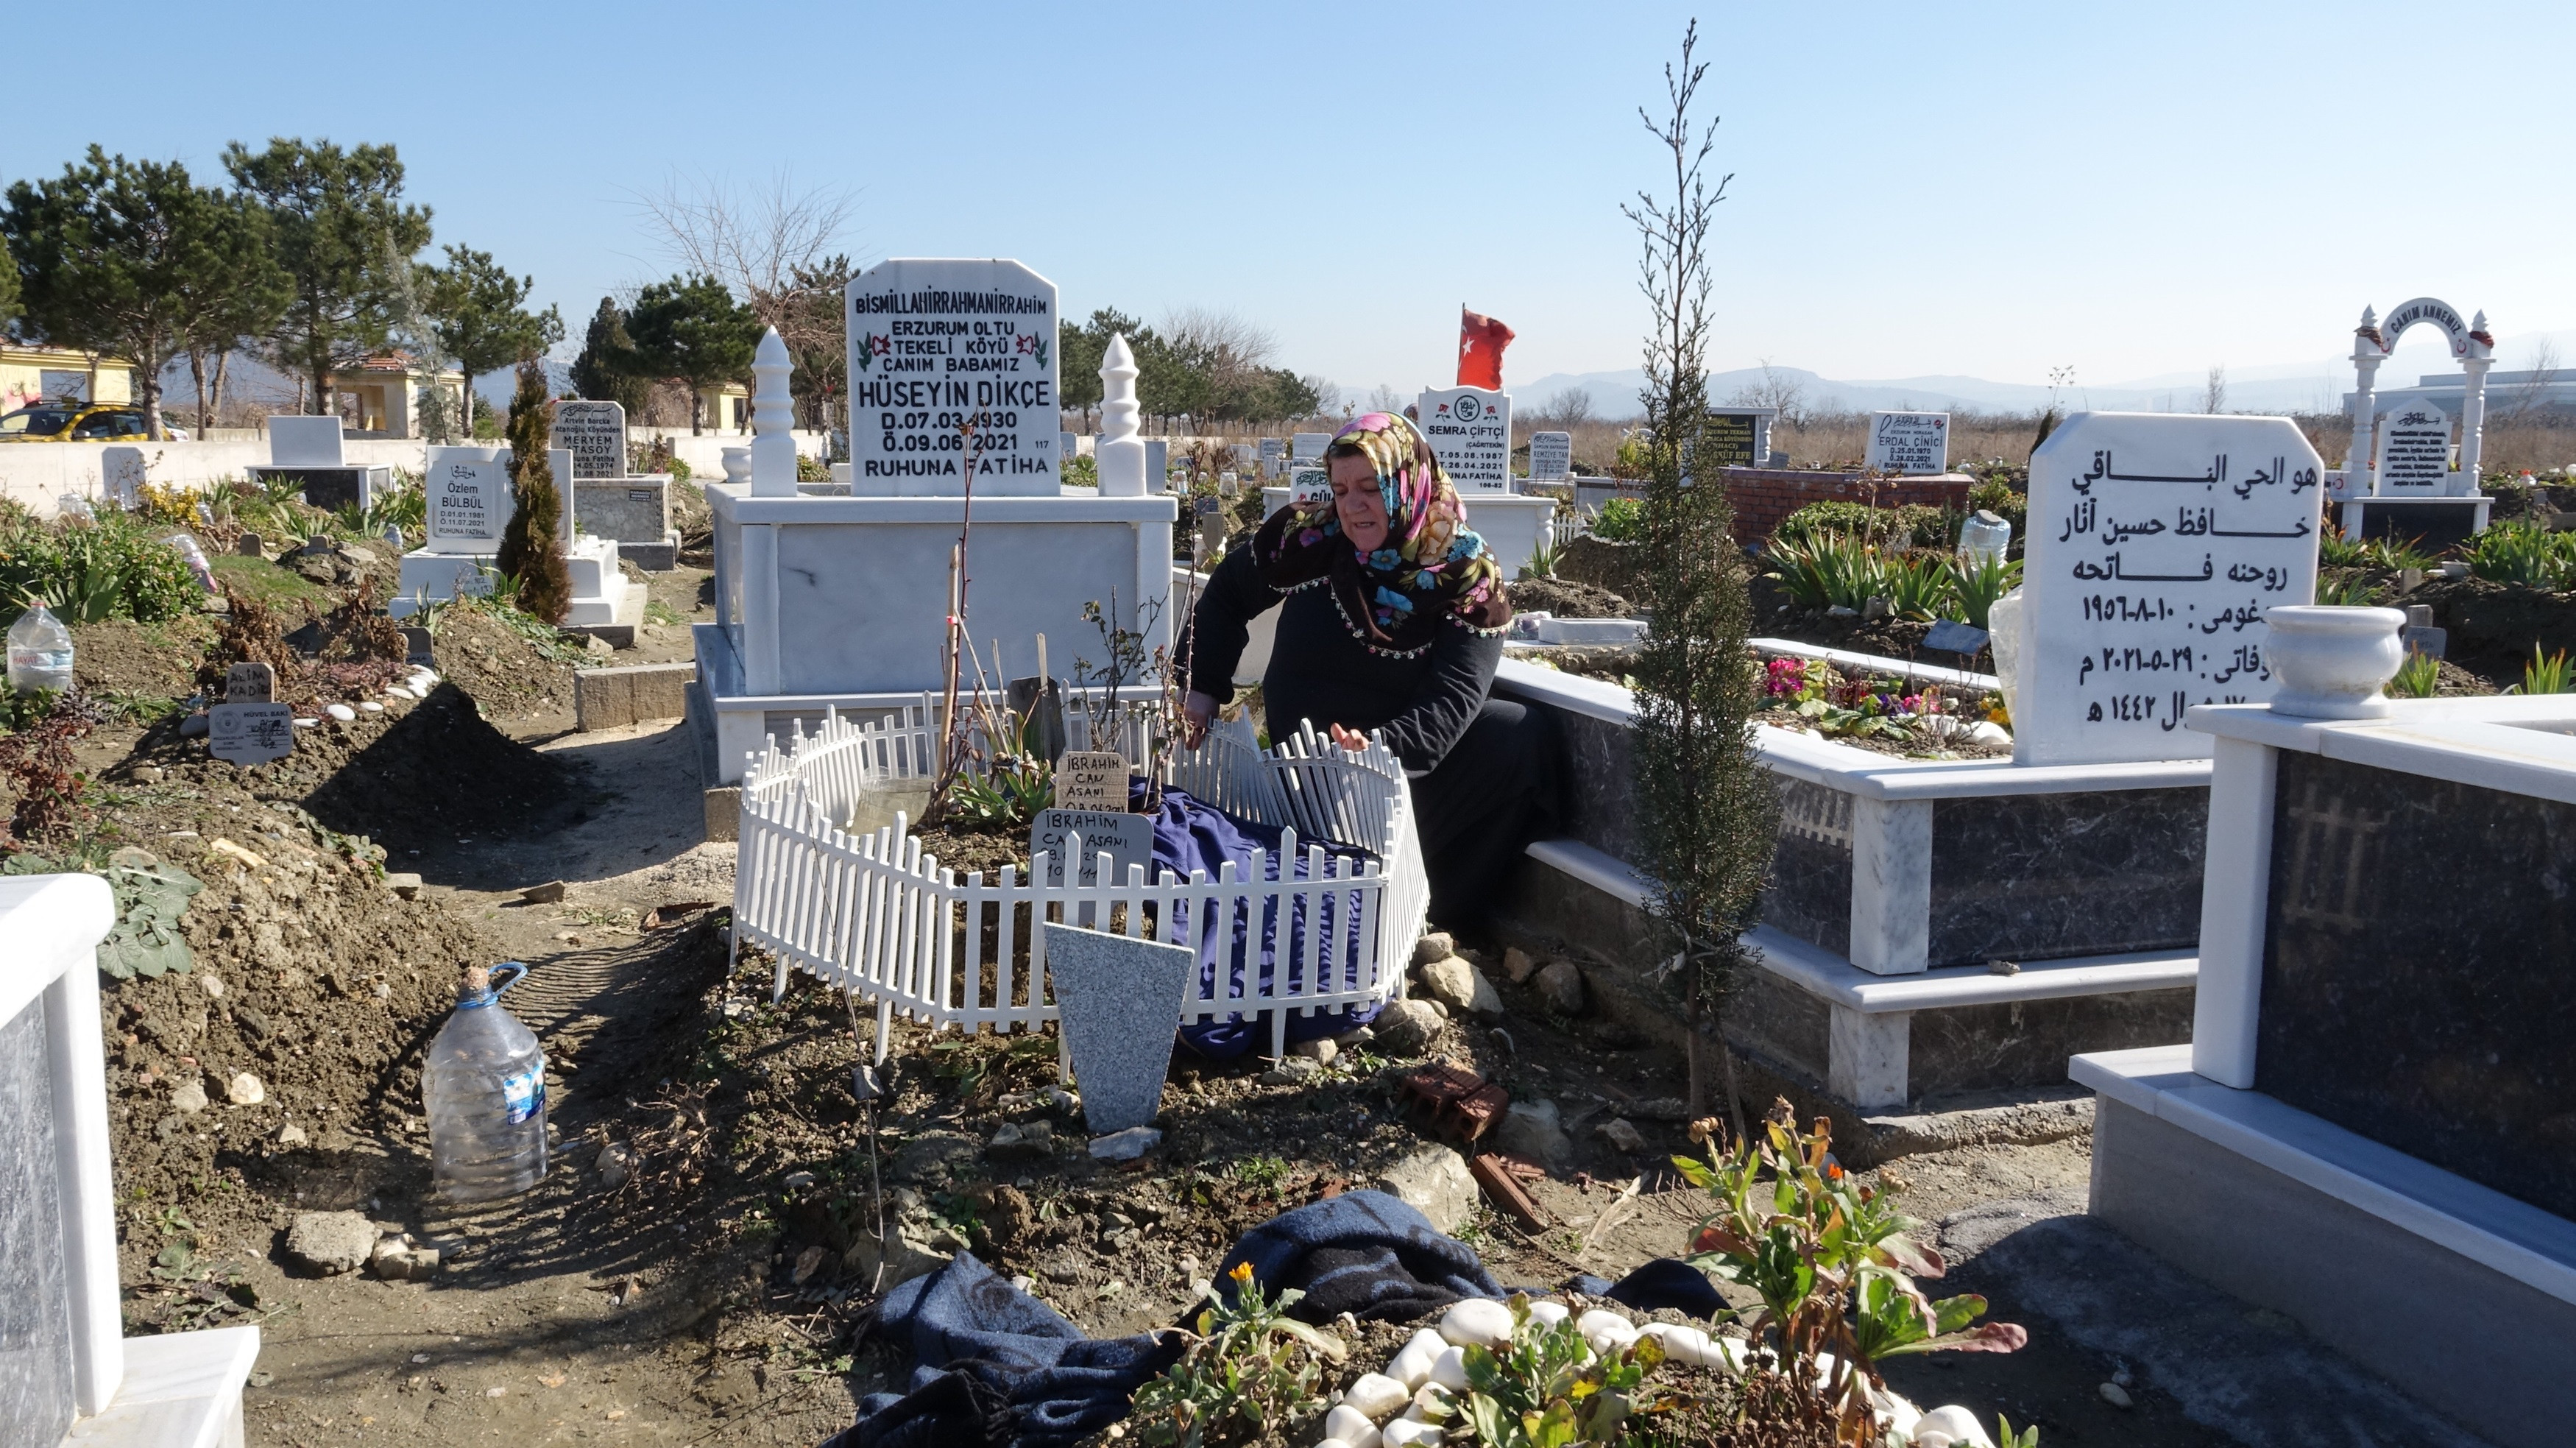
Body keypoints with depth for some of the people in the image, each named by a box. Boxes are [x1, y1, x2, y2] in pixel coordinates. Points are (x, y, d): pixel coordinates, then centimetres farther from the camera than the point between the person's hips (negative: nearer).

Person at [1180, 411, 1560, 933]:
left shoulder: (1467, 573, -10)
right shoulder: (1310, 538, -7)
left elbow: (1452, 697, -22)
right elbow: (1226, 595, 11)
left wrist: (1385, 747, -40)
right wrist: (1202, 687, 3)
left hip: (1411, 756, 1)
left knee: (1525, 735, -25)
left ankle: (1451, 919, -14)